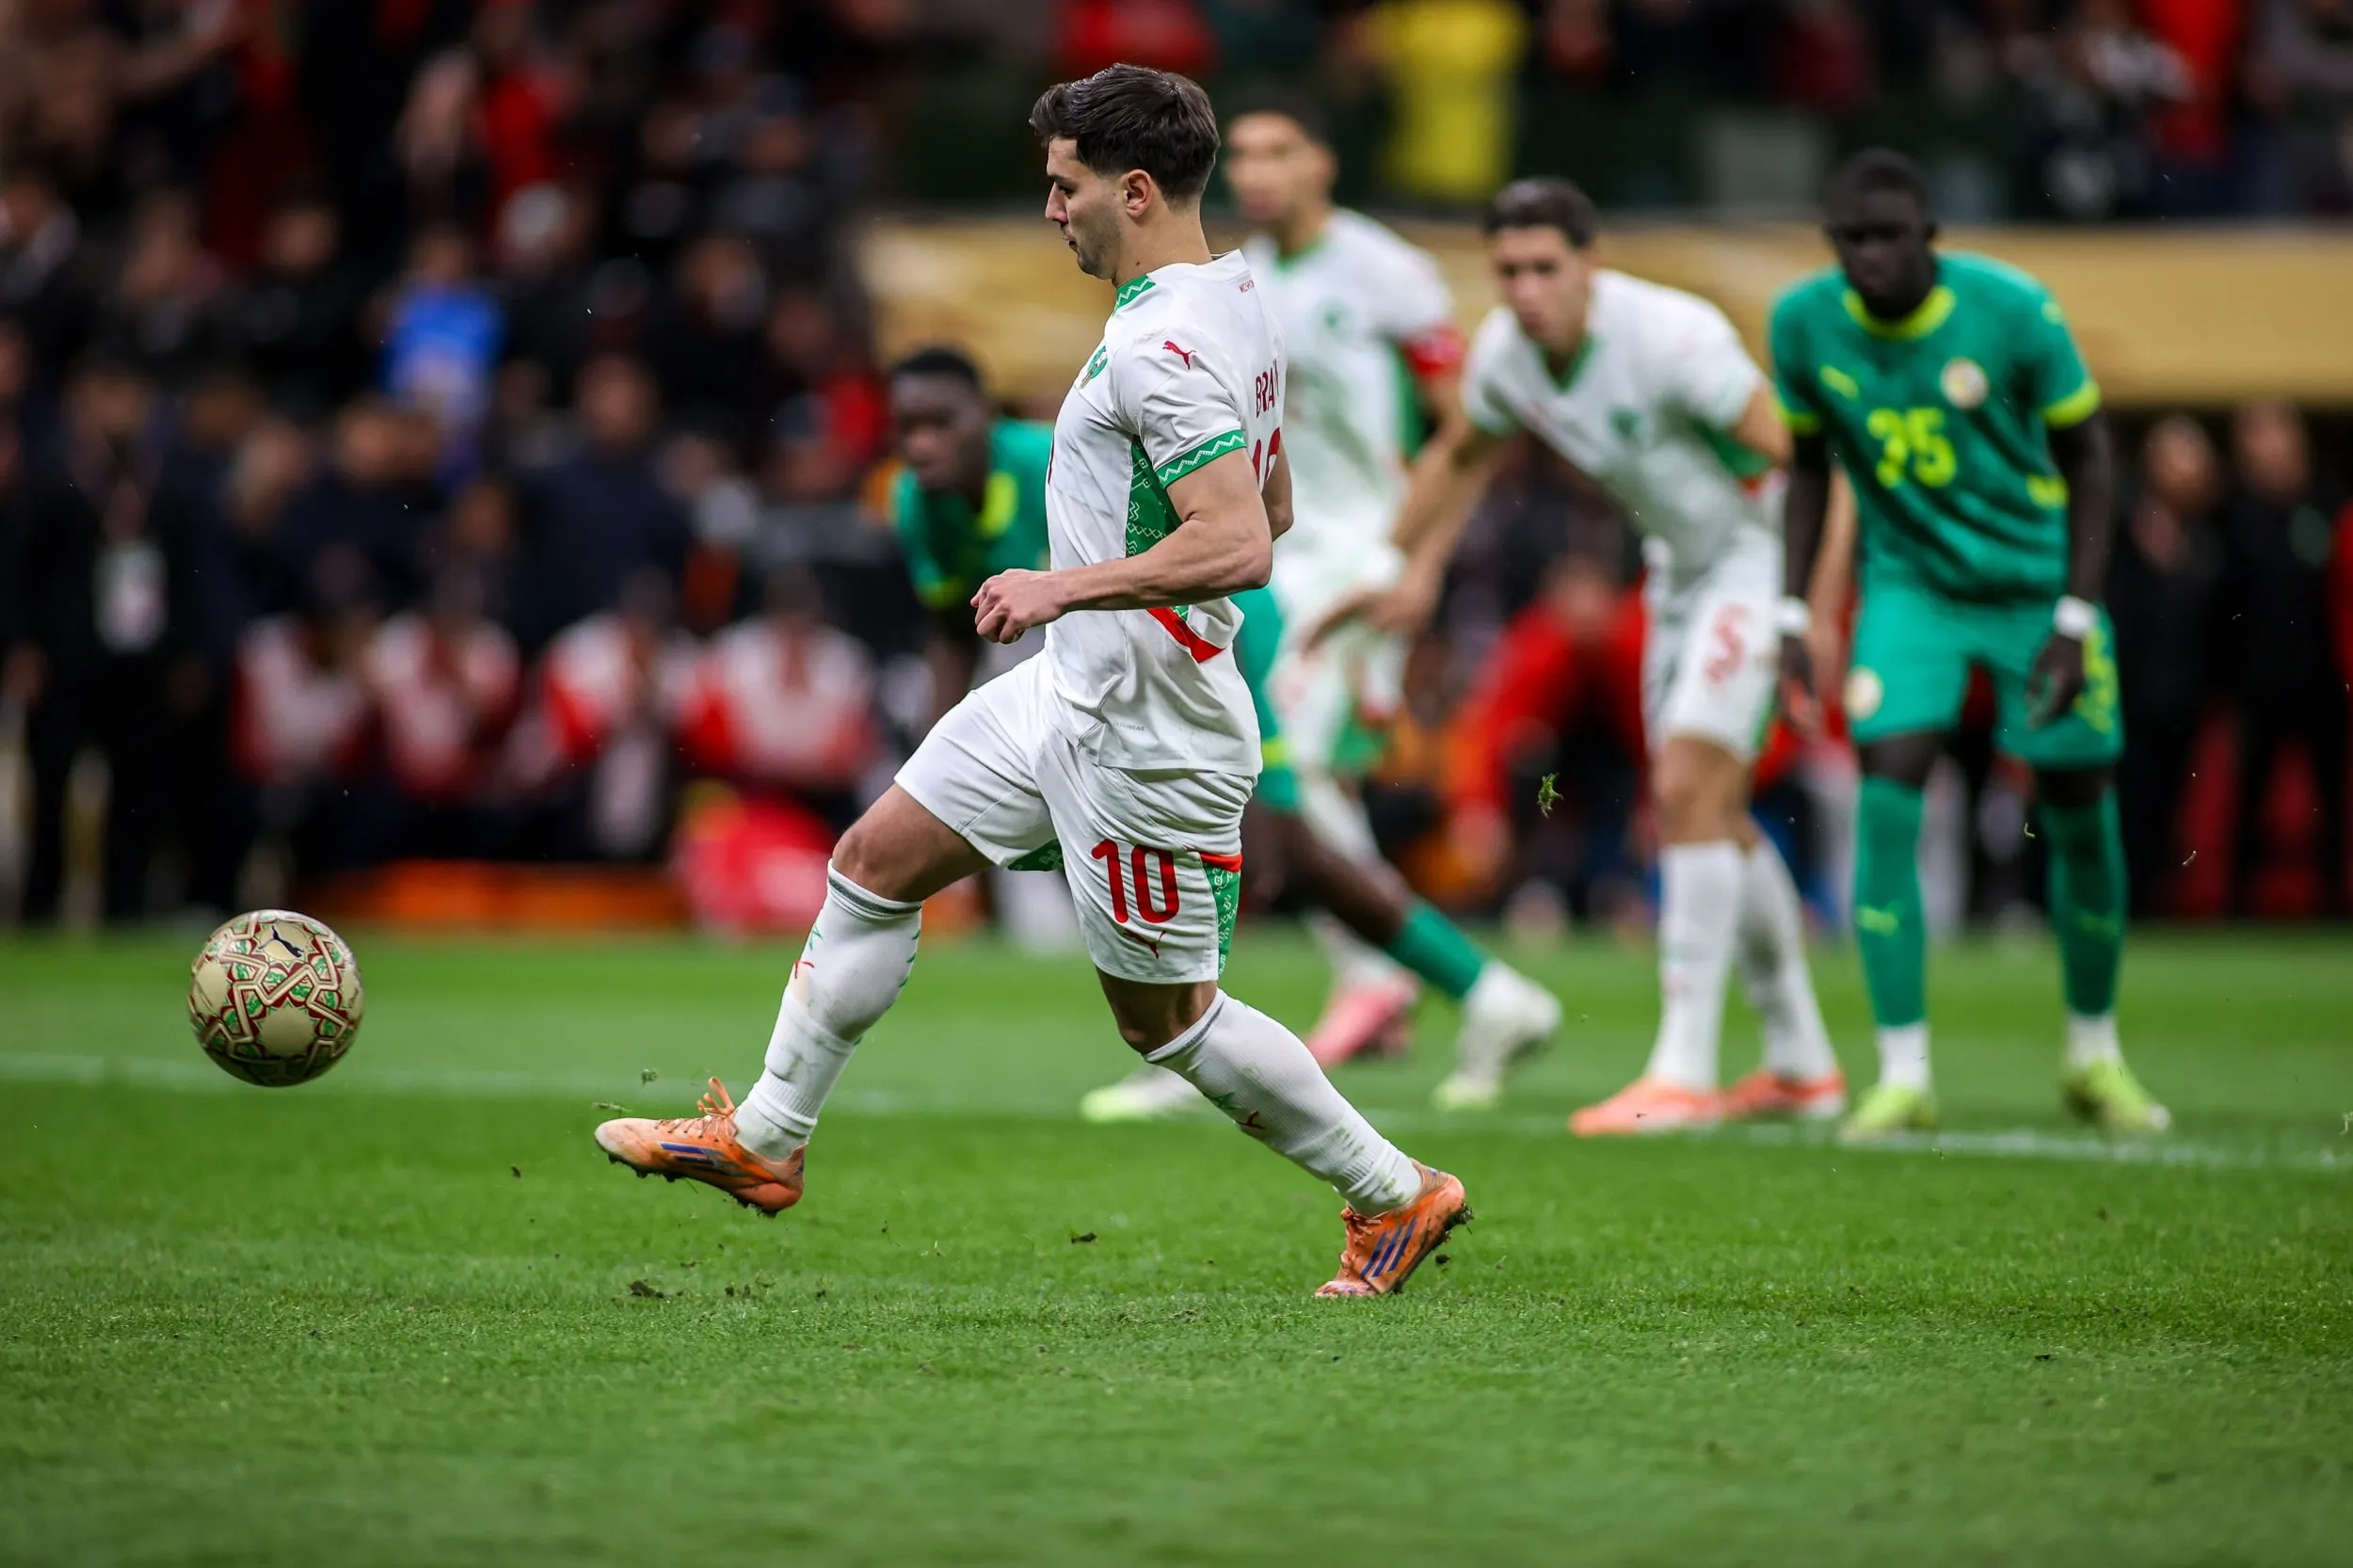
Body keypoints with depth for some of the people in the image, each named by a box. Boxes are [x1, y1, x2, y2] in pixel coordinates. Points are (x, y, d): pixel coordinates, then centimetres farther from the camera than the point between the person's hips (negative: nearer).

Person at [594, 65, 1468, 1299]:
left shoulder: (1166, 350, -24)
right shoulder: (1232, 301, 8)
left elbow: (1238, 545, -33)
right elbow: (1270, 504, 19)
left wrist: (1067, 586, -29)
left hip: (1141, 733, -10)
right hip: (1071, 691, 10)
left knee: (1164, 1015, 2)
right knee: (875, 863, 12)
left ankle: (1394, 1195, 16)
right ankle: (763, 1138, 21)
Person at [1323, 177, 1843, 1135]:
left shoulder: (1671, 337, -29)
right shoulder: (1503, 353, -6)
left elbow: (1804, 458, -26)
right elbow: (1461, 456, 17)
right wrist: (1409, 572, 20)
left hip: (1764, 554, -8)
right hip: (1679, 567, 8)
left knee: (1688, 786, -18)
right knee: (1708, 814, 10)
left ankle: (1684, 1073, -16)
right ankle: (1801, 1066, 22)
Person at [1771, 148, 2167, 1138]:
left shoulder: (2014, 313, -19)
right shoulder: (1805, 323, -11)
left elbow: (2086, 459, -8)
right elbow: (1808, 464, 5)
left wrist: (2075, 620, -12)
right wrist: (1792, 617, 0)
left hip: (2037, 578, -1)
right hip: (1910, 583, 1)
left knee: (2080, 815, 1)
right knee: (1888, 798, -17)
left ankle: (2095, 1056, 23)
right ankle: (1902, 1074, -12)